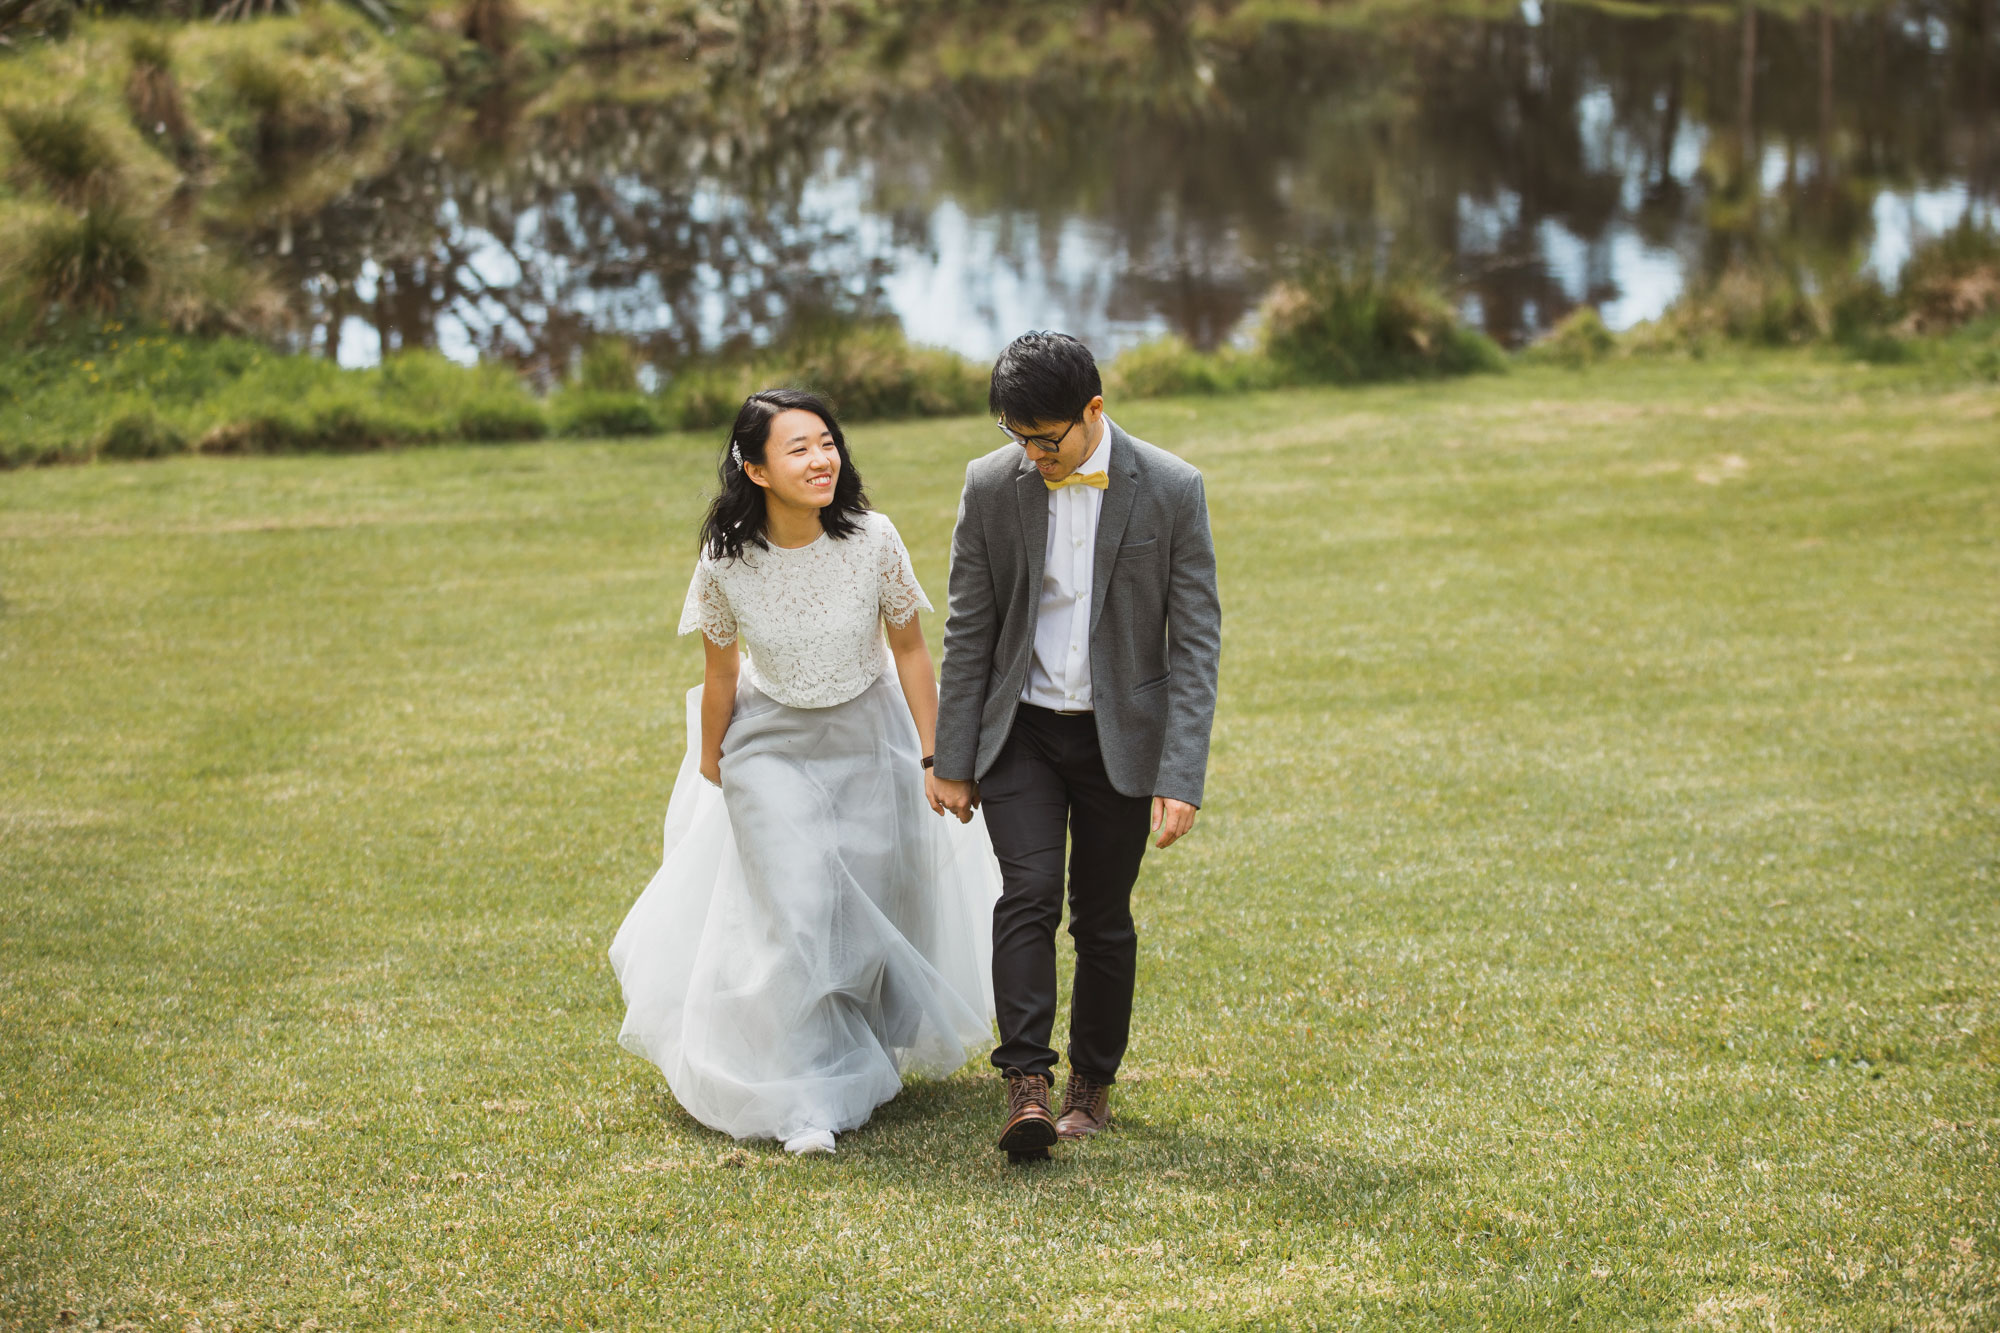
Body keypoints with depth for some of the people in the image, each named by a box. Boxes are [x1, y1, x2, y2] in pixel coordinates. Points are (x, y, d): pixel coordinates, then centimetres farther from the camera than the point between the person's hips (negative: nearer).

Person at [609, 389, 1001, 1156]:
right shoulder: (725, 563, -19)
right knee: (798, 916, -11)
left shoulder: (872, 542, -19)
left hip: (869, 742, 1)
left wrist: (931, 757, -1)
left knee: (876, 905, 11)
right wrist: (708, 774, 8)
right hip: (772, 748, -1)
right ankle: (811, 1100, -2)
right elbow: (721, 673, -3)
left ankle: (873, 1054, 39)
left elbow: (909, 650, -6)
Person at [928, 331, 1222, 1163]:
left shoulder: (1171, 490, -11)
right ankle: (1026, 1084, -15)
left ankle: (1092, 1084, 22)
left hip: (1121, 736, -1)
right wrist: (952, 761, 1)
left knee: (1103, 917, 6)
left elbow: (1195, 641, -9)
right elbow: (968, 631, 2)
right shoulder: (991, 485, -6)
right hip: (1019, 730, 1)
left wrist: (1181, 776, -15)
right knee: (1029, 894, -15)